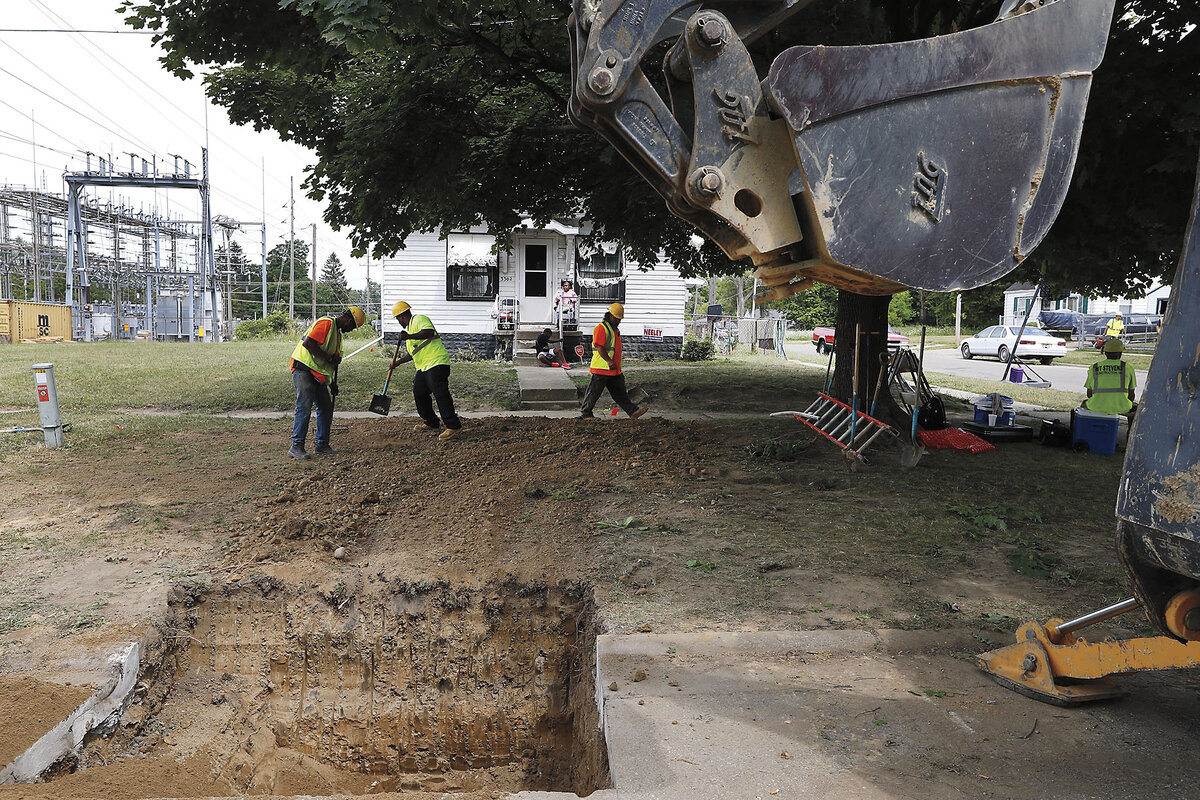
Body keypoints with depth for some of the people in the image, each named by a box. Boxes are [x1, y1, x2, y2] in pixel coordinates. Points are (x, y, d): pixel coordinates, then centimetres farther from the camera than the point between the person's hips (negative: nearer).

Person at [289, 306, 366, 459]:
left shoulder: (338, 331, 21)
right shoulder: (326, 323, -12)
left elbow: (334, 360, 26)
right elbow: (308, 343, -24)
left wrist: (333, 384, 24)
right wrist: (328, 357, -18)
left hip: (318, 375, 10)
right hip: (303, 370, -10)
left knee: (326, 407, 9)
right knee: (304, 407, -14)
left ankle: (321, 445, 16)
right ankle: (296, 446, -13)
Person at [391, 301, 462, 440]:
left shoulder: (419, 319, -4)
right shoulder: (410, 328, 27)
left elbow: (429, 332, -25)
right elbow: (413, 353, 34)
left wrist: (408, 336, -25)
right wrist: (398, 362, 32)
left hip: (436, 363, -11)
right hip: (423, 368, 11)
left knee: (440, 394, -15)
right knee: (419, 393, 11)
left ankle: (453, 426, -15)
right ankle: (432, 423, 22)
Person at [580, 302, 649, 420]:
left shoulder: (616, 329, 19)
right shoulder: (601, 328, -12)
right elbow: (599, 347, -20)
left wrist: (617, 365, 26)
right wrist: (608, 361, -26)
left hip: (614, 369, 9)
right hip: (601, 368, -9)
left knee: (620, 392, 10)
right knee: (594, 392, -1)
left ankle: (633, 411, 10)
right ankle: (585, 413, 8)